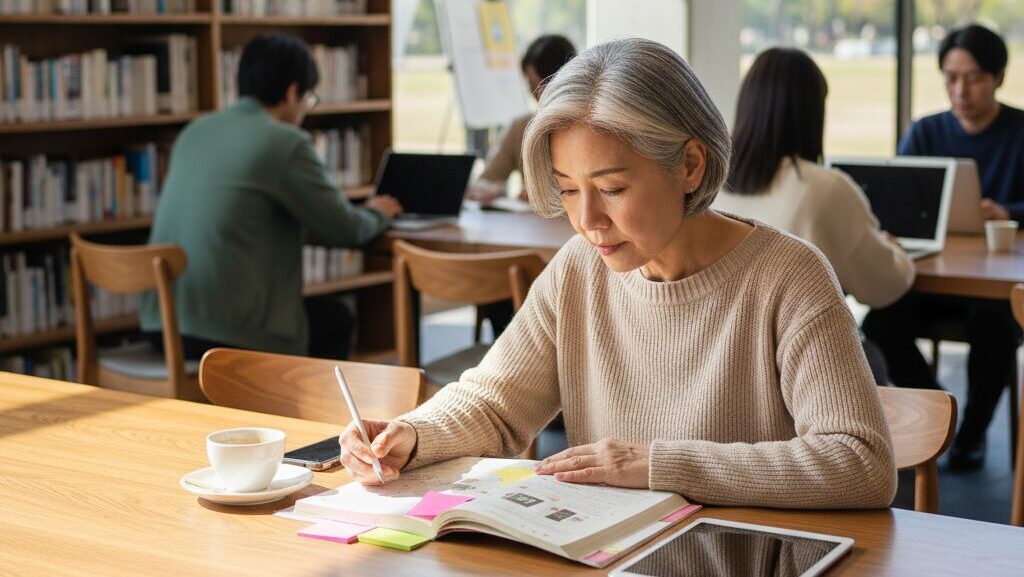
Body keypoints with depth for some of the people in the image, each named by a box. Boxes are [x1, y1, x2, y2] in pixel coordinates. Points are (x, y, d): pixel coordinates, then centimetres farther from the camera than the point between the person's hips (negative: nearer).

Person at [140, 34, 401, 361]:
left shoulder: (195, 131, 11)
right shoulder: (287, 142, -10)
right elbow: (343, 230, -5)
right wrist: (376, 214, 18)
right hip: (227, 334, -7)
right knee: (336, 318, 22)